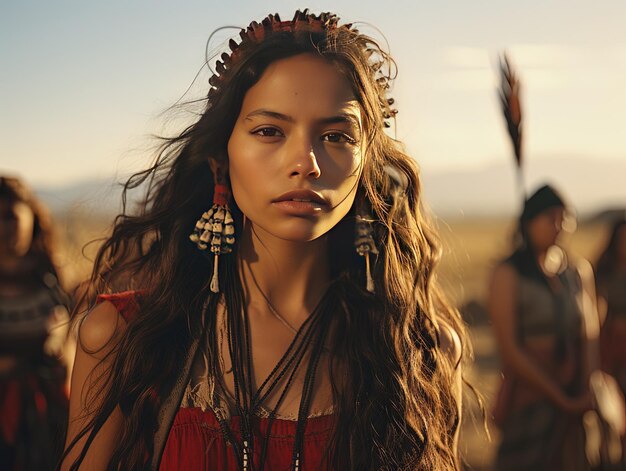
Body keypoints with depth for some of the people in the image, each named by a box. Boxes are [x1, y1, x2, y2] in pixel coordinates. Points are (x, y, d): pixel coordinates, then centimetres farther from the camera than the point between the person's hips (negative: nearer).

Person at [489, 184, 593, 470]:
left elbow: (582, 338, 9)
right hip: (529, 398, -5)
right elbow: (510, 349, -12)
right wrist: (561, 399, -11)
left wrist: (583, 392, -5)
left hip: (573, 400, 5)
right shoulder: (508, 275, -8)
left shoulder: (571, 272, 8)